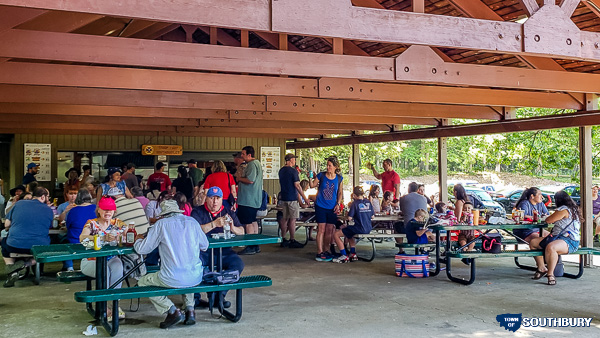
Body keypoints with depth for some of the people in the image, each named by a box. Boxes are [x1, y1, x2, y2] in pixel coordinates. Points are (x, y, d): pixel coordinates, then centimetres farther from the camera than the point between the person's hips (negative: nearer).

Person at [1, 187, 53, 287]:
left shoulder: (18, 204, 5)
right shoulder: (48, 210, 3)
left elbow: (6, 225, 10)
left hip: (15, 247, 1)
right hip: (39, 248, -1)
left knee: (4, 242, 34)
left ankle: (11, 271, 10)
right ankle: (27, 264, 3)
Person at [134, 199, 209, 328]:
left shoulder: (161, 224, -4)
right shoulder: (192, 222, 7)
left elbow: (142, 250, 0)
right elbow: (205, 246, 18)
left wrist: (138, 240, 23)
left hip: (173, 279, -5)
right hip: (196, 277, 5)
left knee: (142, 282, 20)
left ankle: (172, 311, 3)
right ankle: (190, 309, 22)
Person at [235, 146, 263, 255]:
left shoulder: (252, 165, -15)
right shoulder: (256, 163, 19)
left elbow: (250, 180, -25)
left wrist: (239, 178, -9)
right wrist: (241, 175, 11)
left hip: (248, 200, -11)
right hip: (254, 199, 11)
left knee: (247, 222, -9)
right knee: (253, 221, 15)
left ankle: (250, 247, -8)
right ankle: (255, 246, 20)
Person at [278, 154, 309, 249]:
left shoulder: (281, 170, 12)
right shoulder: (293, 171, -13)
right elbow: (297, 185, -15)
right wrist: (304, 198, -11)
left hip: (283, 197, 8)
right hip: (292, 198, -8)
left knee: (284, 218, 11)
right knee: (292, 219, -3)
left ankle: (283, 239, 15)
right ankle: (292, 241, -1)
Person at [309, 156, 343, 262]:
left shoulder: (339, 178, 3)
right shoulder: (321, 175, -2)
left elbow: (340, 193, 11)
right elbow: (312, 185, 8)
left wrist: (338, 204, 1)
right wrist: (310, 178, -10)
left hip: (332, 208, 2)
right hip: (320, 207, -2)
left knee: (329, 230, 5)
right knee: (321, 229, -5)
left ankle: (326, 251, 16)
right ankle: (319, 252, -2)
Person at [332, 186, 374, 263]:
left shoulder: (355, 203, -11)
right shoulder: (368, 202, 7)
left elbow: (349, 218, -14)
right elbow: (372, 216, 14)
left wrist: (348, 214, 8)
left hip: (359, 229, -8)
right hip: (368, 229, 8)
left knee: (336, 234, 1)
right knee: (349, 234, 35)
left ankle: (344, 256, -1)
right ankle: (353, 254, 30)